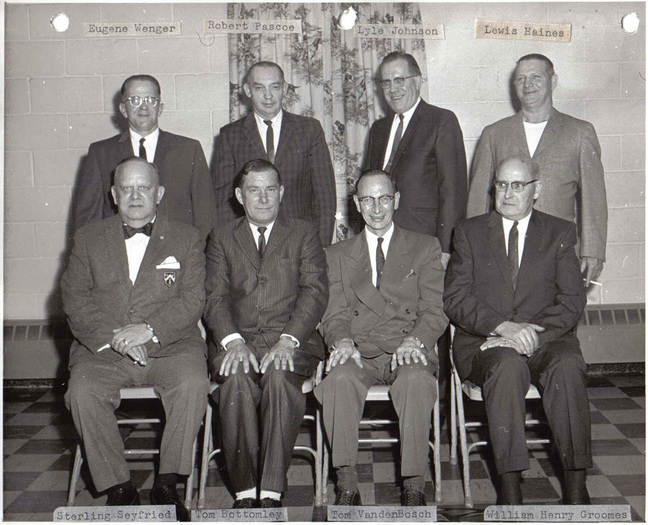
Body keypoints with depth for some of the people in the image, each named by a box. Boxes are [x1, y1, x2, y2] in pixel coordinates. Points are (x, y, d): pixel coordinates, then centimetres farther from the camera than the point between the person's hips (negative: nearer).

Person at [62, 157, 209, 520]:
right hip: (104, 348, 2)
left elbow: (192, 300, 0)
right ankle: (118, 488, -11)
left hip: (170, 344, -1)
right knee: (83, 391, -27)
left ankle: (167, 485, -14)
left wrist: (148, 330, -15)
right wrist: (111, 337, -12)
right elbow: (75, 298, 5)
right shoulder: (89, 239, 15)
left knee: (193, 384, -30)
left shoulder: (187, 238, 11)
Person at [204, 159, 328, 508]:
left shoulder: (303, 234, 14)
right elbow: (215, 297, 6)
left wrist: (288, 340, -15)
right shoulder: (223, 238, 17)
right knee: (236, 379, -32)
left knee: (279, 376, -34)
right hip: (237, 340, 1)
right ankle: (245, 491, -23)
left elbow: (315, 292, 1)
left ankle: (271, 491, -29)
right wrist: (233, 341, -13)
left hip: (290, 340, -1)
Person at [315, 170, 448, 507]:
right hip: (359, 351, 1)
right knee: (339, 379, -33)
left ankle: (413, 486, -27)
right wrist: (342, 341, -14)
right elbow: (334, 314, 10)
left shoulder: (425, 247, 15)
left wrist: (416, 340, -16)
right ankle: (347, 483, -25)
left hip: (408, 350, -1)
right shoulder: (337, 255, 19)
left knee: (416, 381, -35)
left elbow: (434, 310, 5)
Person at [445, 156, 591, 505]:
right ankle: (509, 487, -30)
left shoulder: (560, 233, 14)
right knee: (507, 365, -34)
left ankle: (575, 486, -25)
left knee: (568, 366, -32)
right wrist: (504, 326, -16)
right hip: (484, 343, -1)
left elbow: (572, 300, 1)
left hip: (545, 339, 1)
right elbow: (456, 299, 1)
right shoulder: (470, 232, 13)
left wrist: (533, 334, -17)